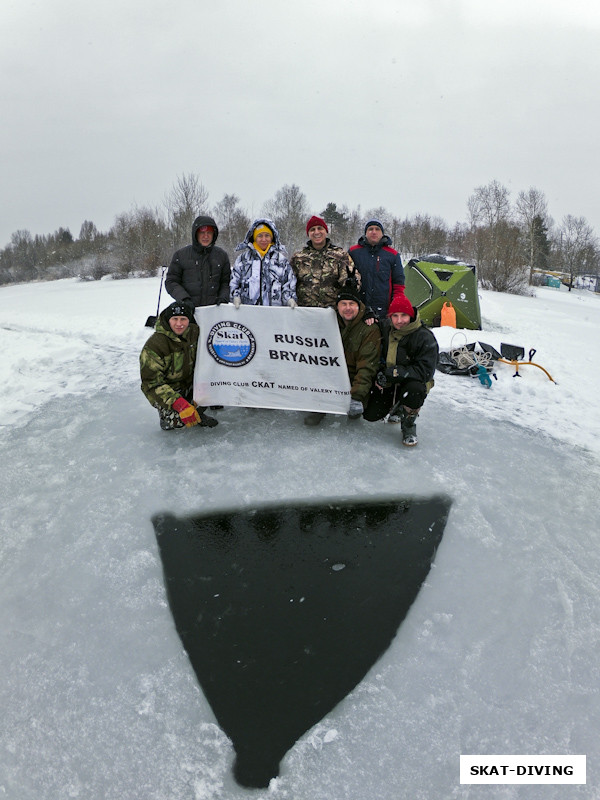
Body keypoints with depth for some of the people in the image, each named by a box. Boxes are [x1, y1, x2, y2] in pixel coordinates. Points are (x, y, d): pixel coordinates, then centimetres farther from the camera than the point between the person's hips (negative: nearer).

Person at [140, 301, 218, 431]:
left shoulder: (194, 332, -7)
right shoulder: (154, 345, -24)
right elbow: (152, 383, -24)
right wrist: (179, 404, -35)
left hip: (189, 384, 6)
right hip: (165, 391, -5)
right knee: (175, 422, -24)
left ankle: (197, 412, 8)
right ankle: (166, 414, 11)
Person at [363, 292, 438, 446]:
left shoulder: (425, 338, -20)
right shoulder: (384, 328, -6)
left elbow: (424, 372, -26)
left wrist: (393, 373, -30)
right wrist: (380, 373, -9)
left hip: (412, 382, -4)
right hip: (387, 383, 4)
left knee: (414, 389, -39)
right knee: (370, 414, -9)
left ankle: (408, 425, -9)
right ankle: (396, 406, 25)